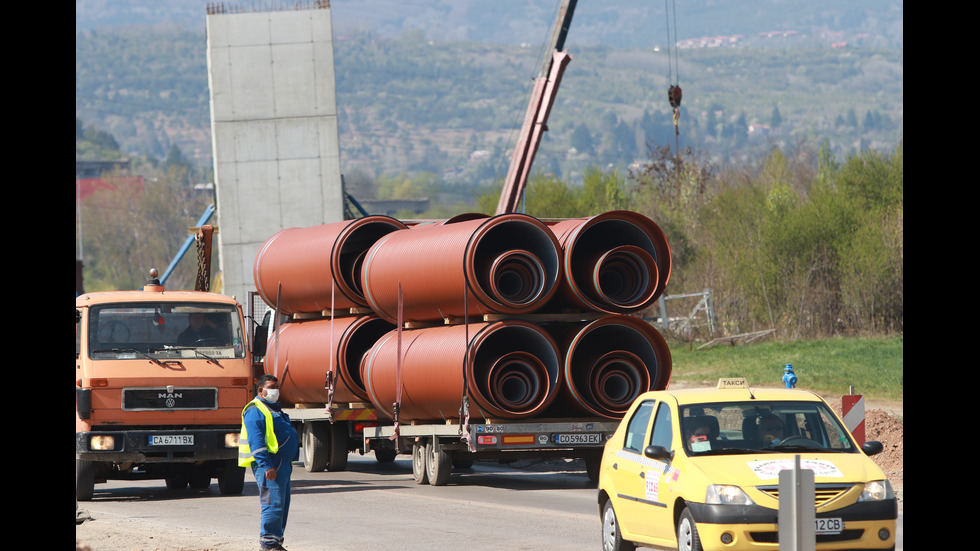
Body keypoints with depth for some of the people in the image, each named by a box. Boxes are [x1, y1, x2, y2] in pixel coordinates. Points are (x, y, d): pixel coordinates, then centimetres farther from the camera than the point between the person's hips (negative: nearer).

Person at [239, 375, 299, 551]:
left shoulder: (274, 409, 23)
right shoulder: (255, 411, -10)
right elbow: (256, 441, -18)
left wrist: (288, 464, 25)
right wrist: (267, 466, -25)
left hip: (282, 463, 10)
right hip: (269, 465, -10)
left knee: (282, 505, 11)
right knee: (273, 504, -12)